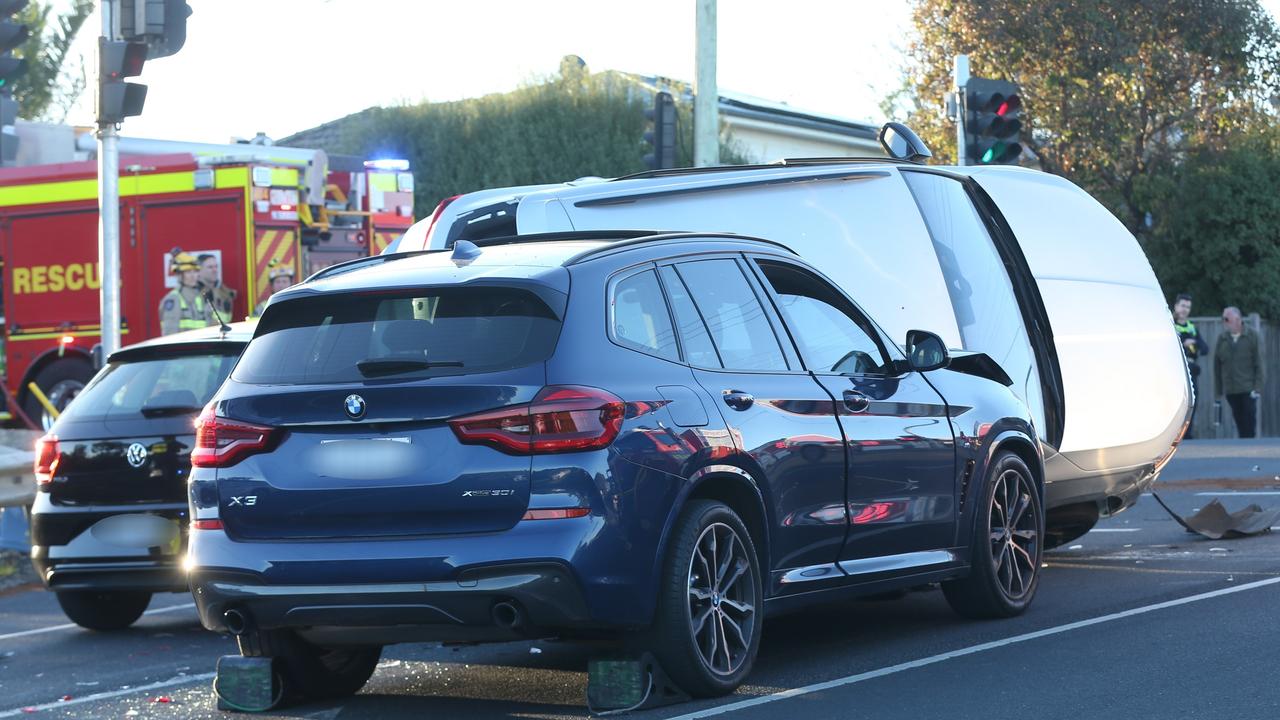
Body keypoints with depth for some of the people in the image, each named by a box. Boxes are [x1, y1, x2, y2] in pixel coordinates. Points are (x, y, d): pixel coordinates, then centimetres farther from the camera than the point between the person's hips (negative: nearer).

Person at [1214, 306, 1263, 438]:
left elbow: (1258, 363, -3)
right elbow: (1217, 366, 8)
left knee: (1249, 420, -5)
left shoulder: (1251, 337, -1)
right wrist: (1218, 389, 5)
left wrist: (1257, 387, -10)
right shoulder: (1222, 339, 6)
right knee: (1239, 421, 4)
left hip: (1248, 388, -2)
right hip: (1230, 390, 3)